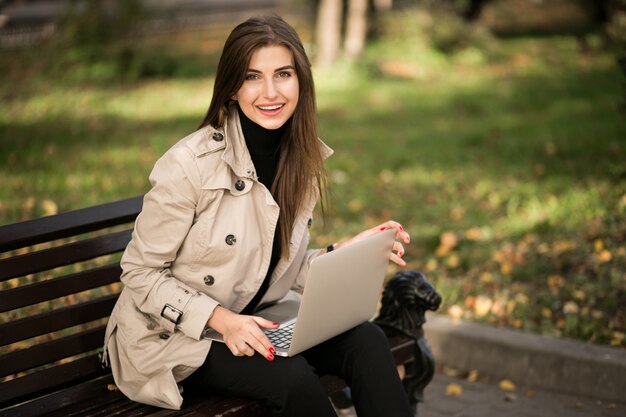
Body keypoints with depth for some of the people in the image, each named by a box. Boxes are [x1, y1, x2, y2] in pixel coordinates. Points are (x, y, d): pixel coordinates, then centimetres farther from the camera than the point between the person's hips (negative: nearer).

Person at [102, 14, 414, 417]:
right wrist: (221, 320, -24)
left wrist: (349, 249, -8)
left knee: (365, 340, -21)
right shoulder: (190, 163, -20)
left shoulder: (304, 160, 0)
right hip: (172, 337, -5)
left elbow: (286, 271, 9)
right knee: (292, 376, -30)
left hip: (252, 323, 6)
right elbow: (141, 274, -13)